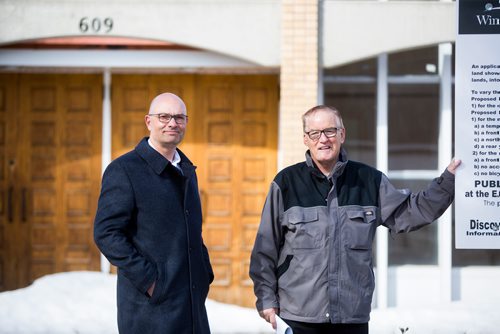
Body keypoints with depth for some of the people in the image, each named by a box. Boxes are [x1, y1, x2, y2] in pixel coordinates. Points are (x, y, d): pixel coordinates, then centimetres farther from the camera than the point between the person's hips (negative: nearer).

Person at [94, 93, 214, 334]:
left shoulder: (186, 169, 17)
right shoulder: (124, 169, -8)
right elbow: (106, 233, -14)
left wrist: (205, 273, 13)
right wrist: (148, 280, -18)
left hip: (192, 303, 7)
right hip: (151, 303, -7)